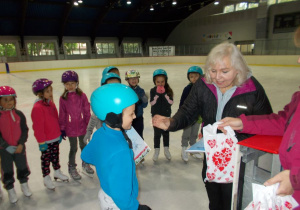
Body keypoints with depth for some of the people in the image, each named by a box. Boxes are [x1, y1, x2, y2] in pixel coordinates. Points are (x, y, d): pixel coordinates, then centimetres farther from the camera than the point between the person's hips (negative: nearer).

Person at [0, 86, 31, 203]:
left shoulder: (19, 114, -6)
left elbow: (25, 130, -3)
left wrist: (21, 144, -14)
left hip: (19, 148, 2)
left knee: (22, 168, 18)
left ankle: (24, 185, 42)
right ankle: (10, 190, 36)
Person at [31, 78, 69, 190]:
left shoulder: (51, 103, 4)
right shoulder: (37, 108, -23)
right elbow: (38, 127, -20)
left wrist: (59, 134, 17)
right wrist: (41, 142, -15)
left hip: (55, 138, 7)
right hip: (46, 141, -7)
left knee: (55, 156, 22)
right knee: (46, 159, 11)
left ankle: (57, 172, 41)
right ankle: (46, 178, 28)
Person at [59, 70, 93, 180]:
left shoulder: (82, 95, -9)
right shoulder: (63, 98, -10)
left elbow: (87, 111, -3)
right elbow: (62, 115, -3)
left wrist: (89, 124, -1)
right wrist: (62, 129, -1)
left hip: (82, 127, 1)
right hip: (70, 129, -1)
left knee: (83, 146, 20)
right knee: (73, 148, 13)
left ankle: (85, 164, 42)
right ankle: (72, 168, 34)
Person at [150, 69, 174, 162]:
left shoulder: (168, 90, -4)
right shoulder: (153, 91, -6)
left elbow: (171, 102, -13)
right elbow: (152, 103, -14)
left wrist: (164, 93, -22)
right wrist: (157, 94, -23)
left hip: (166, 115, 1)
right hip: (156, 115, -1)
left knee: (166, 132, 13)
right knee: (157, 133, 7)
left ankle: (166, 149, 30)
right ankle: (156, 151, 23)